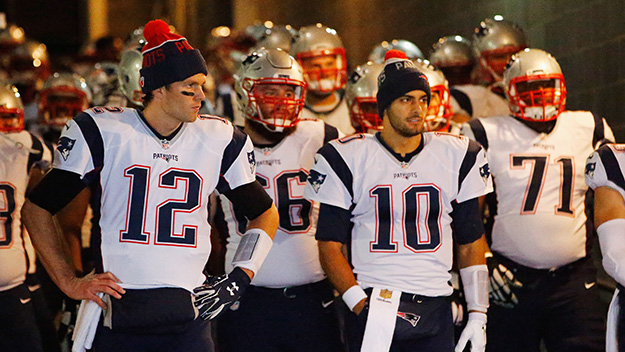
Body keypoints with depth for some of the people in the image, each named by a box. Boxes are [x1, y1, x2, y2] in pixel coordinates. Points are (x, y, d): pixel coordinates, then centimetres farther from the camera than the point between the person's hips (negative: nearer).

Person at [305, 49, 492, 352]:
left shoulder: (455, 157, 9)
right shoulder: (347, 159, 1)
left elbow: (471, 242, 12)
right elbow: (330, 245, 0)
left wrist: (478, 316, 6)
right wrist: (362, 305, -12)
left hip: (435, 311, 2)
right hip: (373, 302, -2)